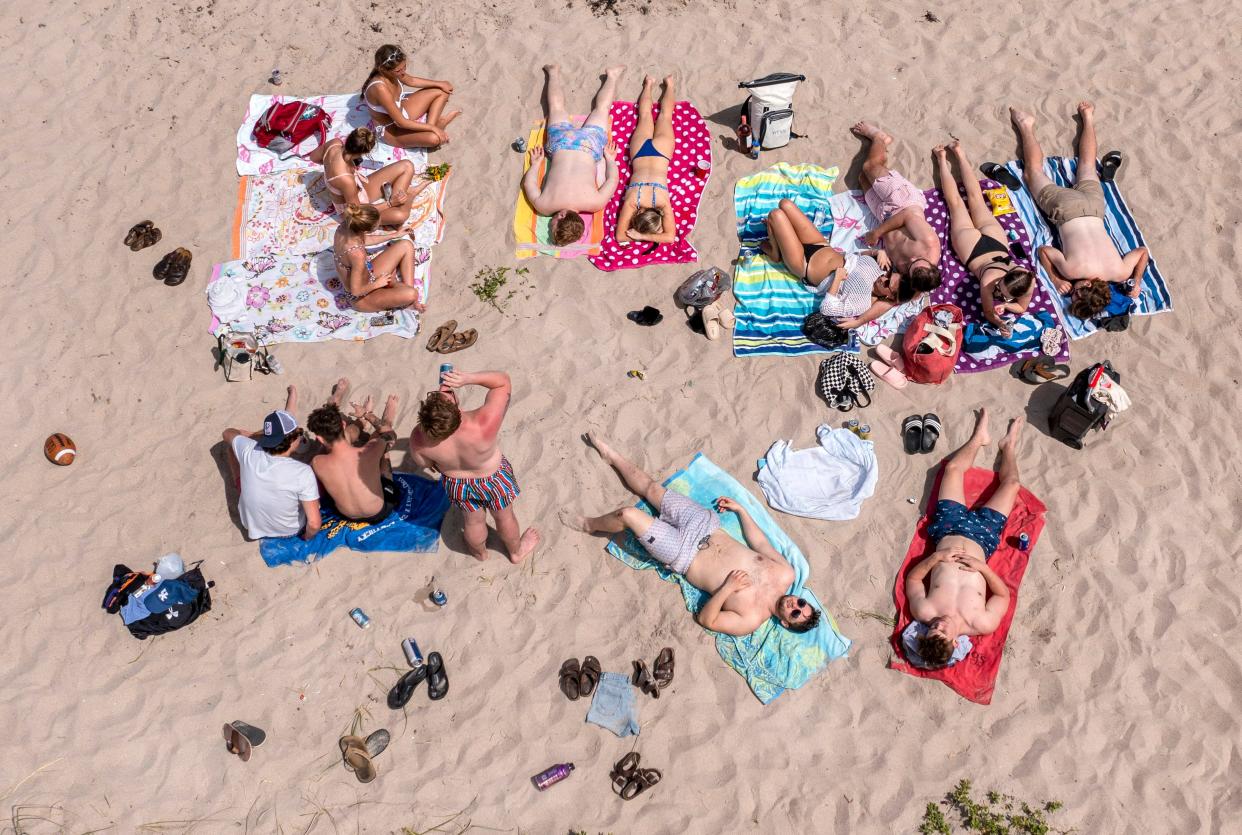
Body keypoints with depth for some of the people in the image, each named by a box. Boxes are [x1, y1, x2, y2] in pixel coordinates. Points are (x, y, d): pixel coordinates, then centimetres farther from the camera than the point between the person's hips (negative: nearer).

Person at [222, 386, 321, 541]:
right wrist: (308, 537, -14)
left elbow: (228, 433, -3)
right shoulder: (303, 473, -38)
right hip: (290, 531, -2)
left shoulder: (249, 452, -28)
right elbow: (314, 523, -35)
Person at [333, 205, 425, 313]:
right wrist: (378, 284, -11)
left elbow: (364, 240, 10)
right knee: (411, 294, -31)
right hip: (361, 297, -9)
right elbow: (356, 291, -29)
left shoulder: (346, 225, -14)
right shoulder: (357, 254, -38)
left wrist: (394, 235, 17)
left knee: (406, 245, 4)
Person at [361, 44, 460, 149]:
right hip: (390, 129, -8)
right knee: (433, 138, -33)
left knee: (442, 91, 4)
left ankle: (430, 125, -2)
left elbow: (410, 80, 10)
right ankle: (438, 124, 1)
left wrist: (440, 84, 7)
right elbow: (400, 122, -33)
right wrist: (432, 128, -28)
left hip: (401, 111, 9)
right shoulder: (380, 88, -38)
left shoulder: (390, 73, -15)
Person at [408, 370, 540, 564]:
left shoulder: (418, 439, -35)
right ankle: (516, 551, 60)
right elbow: (503, 381, -31)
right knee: (504, 517, 31)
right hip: (493, 480, -2)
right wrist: (467, 379, -43)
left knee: (473, 520, 34)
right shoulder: (484, 425, -45)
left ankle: (480, 552, 64)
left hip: (456, 484, 2)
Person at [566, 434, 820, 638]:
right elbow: (759, 542, 6)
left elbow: (705, 619, -19)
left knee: (627, 514, -14)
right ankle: (610, 454, 39)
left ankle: (590, 525, 21)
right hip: (705, 525, 5)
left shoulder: (752, 620, -22)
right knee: (651, 487, 11)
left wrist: (727, 588, -33)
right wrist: (741, 509, 9)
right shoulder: (786, 573, -10)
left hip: (684, 556, -5)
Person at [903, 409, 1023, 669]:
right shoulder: (981, 625, -34)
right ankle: (1009, 445, 44)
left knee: (953, 468, 9)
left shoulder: (923, 612, -34)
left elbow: (912, 578, -15)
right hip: (980, 537, -1)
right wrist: (983, 567, -33)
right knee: (1011, 483, 8)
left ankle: (979, 437, 43)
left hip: (950, 529, 1)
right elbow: (1004, 594, -16)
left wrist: (933, 558, -31)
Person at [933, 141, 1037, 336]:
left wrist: (1004, 305, -33)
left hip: (993, 237, 3)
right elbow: (988, 313, -28)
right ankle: (942, 160, 44)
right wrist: (999, 323, -48)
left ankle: (960, 154, 46)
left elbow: (1023, 307, -14)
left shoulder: (1028, 282, -34)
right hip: (972, 243, -3)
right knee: (956, 202, 24)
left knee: (975, 196, 27)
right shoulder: (988, 282, -43)